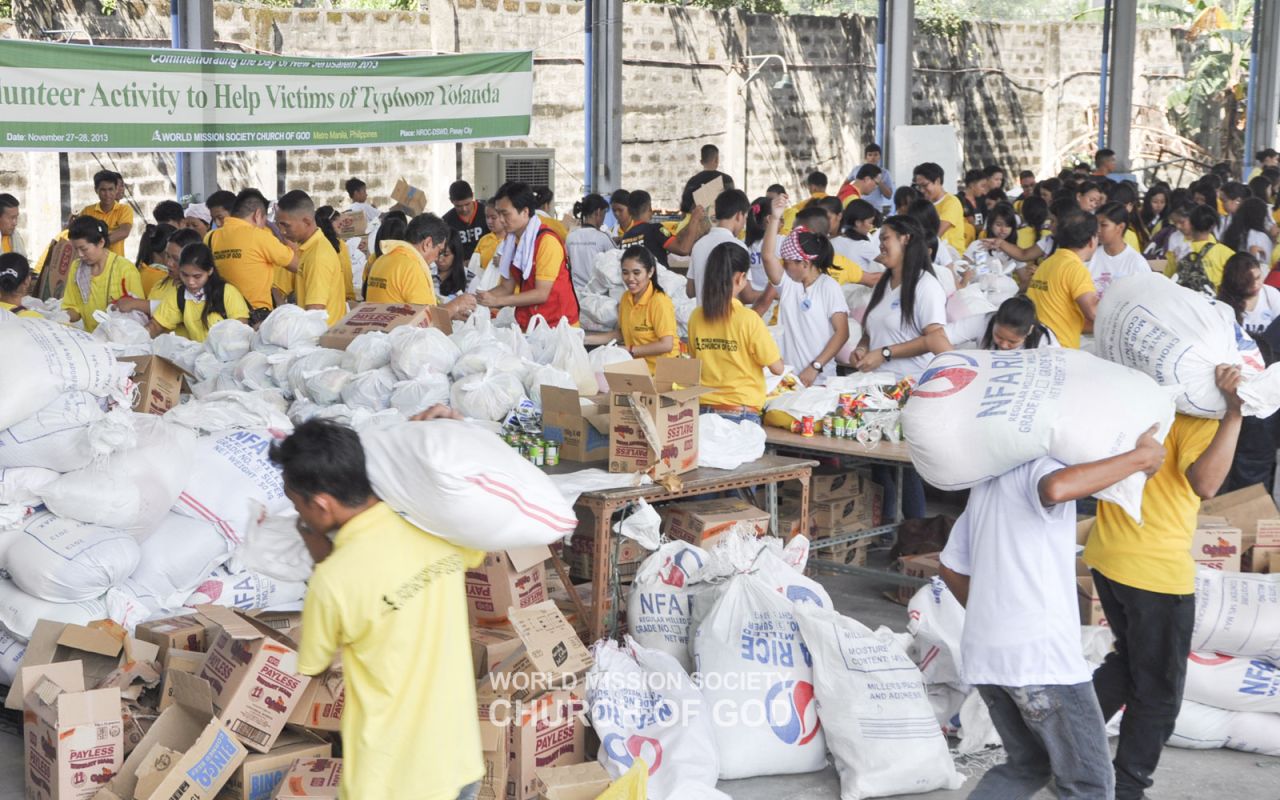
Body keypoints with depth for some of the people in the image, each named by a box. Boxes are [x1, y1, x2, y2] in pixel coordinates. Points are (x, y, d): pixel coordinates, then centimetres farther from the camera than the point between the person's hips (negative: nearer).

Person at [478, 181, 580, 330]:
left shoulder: (547, 240, -14)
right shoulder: (512, 240, 9)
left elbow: (542, 294, -17)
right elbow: (507, 287, 12)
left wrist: (497, 301, -18)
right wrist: (480, 297, -5)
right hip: (527, 325, 6)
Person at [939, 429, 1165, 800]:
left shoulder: (987, 482, 21)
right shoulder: (1041, 463, -4)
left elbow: (951, 567, 25)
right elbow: (1056, 488, -31)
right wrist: (1138, 458, -22)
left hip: (983, 653, 8)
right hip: (1038, 651, -8)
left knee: (1028, 765, 23)